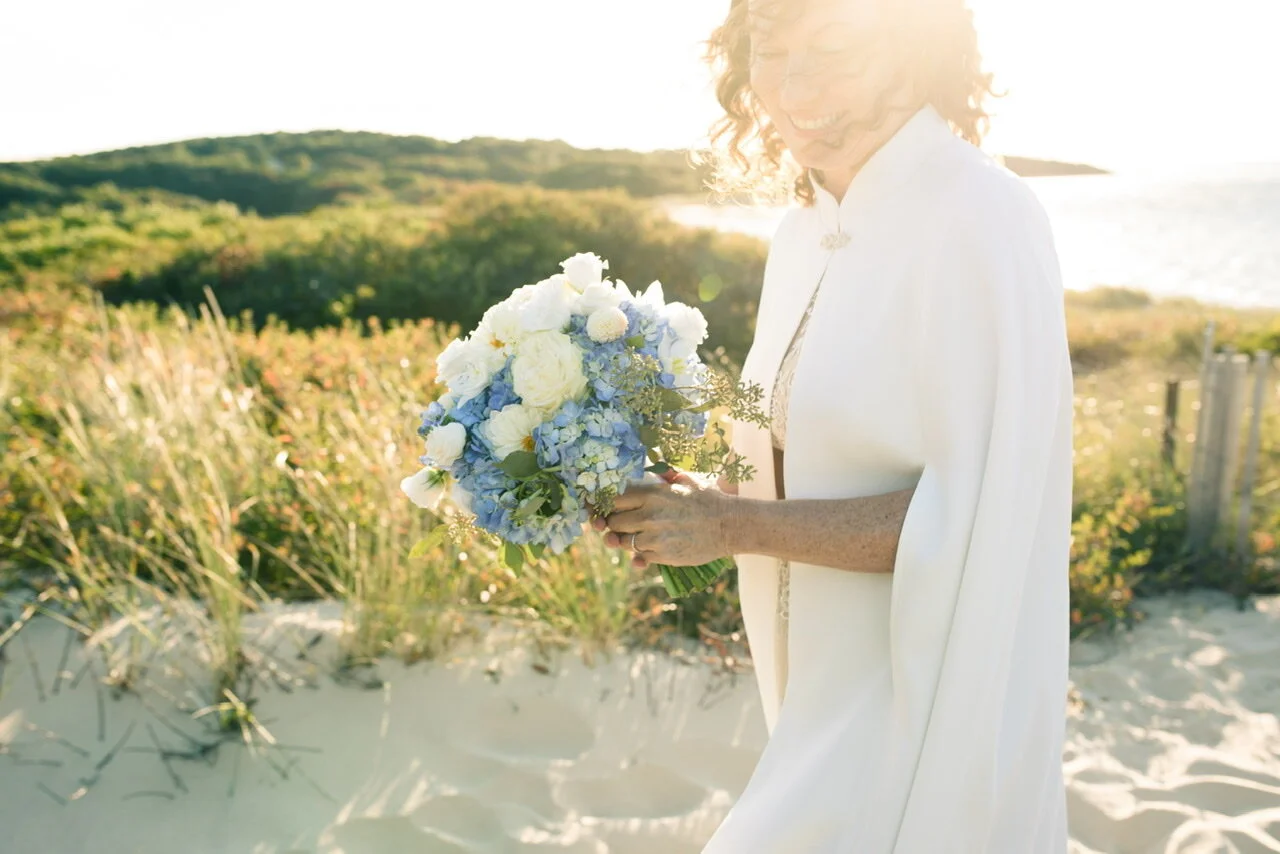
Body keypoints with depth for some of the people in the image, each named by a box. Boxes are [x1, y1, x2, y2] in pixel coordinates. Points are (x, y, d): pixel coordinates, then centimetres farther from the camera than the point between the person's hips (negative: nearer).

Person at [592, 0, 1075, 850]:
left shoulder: (980, 220, -18)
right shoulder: (804, 235, 5)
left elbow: (971, 517, -22)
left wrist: (734, 525, -19)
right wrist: (698, 499, -4)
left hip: (923, 718, -7)